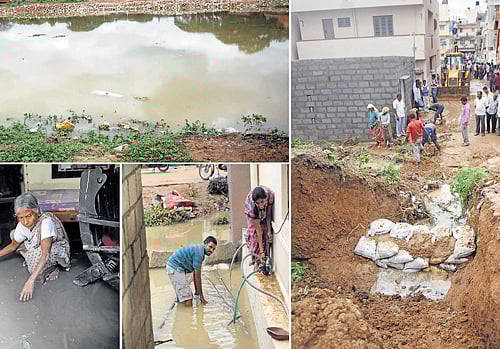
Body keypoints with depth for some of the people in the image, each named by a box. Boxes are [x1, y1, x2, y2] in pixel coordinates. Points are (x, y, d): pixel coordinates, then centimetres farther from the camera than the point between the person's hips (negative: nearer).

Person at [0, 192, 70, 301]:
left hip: (58, 249, -6)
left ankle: (53, 267, -7)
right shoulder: (22, 226, -16)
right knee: (13, 234, -3)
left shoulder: (46, 222, -35)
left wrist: (31, 280, -47)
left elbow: (45, 254, -41)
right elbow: (13, 245, 5)